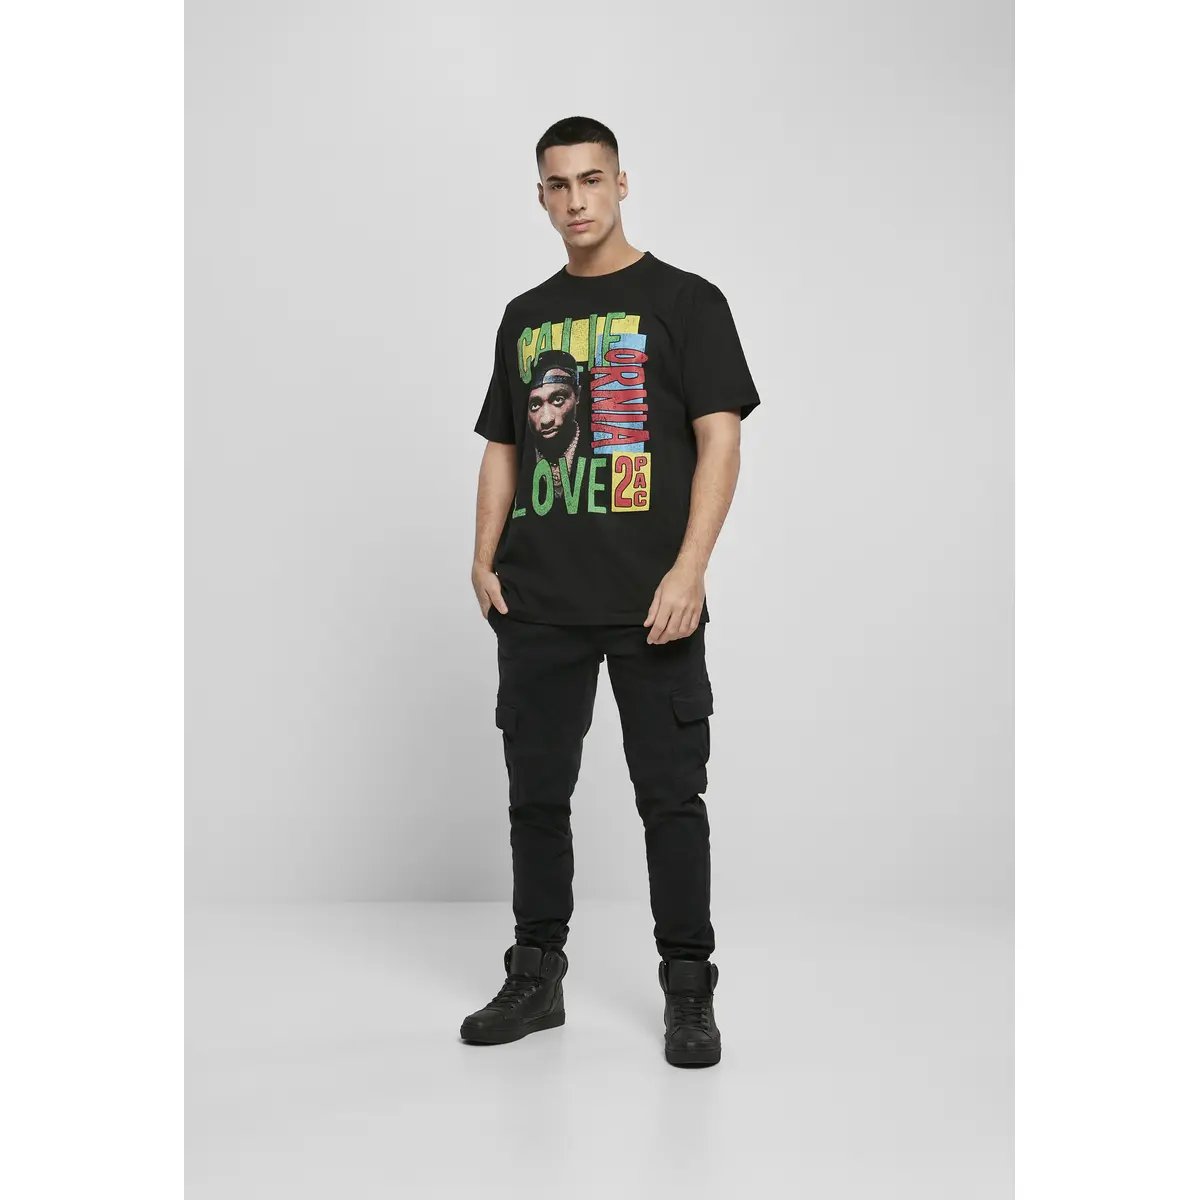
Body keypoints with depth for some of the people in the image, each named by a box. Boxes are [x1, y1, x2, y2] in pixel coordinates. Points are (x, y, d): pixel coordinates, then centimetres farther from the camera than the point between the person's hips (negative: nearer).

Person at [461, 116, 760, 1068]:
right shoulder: (526, 317, 15)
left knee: (670, 795, 2)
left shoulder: (685, 300, 1)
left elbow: (721, 441, -6)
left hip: (650, 604, -4)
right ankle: (536, 979, 25)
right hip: (538, 602, 5)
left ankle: (689, 994, 15)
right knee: (536, 794, 10)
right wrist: (485, 561, 5)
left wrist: (689, 570, -17)